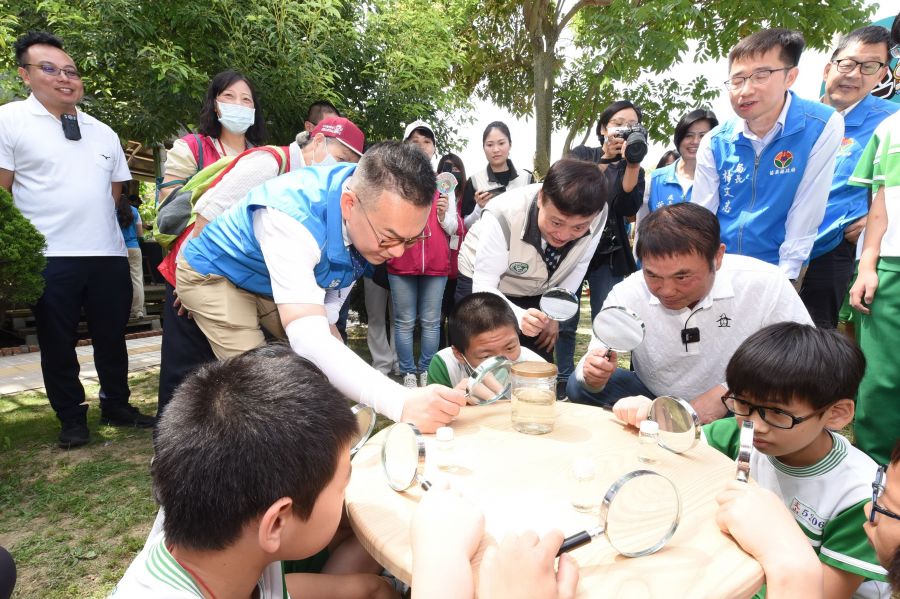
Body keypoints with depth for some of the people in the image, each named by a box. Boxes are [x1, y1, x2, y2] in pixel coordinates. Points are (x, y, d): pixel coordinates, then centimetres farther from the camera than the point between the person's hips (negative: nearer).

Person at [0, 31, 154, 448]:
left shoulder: (103, 132, 15)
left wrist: (104, 232, 10)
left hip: (109, 256, 4)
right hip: (49, 258, -4)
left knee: (112, 337, 13)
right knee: (57, 343, 8)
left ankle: (116, 407, 29)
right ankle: (72, 420, 22)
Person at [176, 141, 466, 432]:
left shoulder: (379, 197, -20)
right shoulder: (291, 217, -42)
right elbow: (308, 340, -51)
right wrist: (401, 403, -61)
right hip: (216, 273, -5)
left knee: (332, 371, 1)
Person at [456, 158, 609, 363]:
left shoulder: (598, 216, -24)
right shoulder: (503, 216, -36)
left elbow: (578, 266, -5)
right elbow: (483, 287, -30)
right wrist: (519, 317, -48)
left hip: (536, 293, 3)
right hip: (482, 286, -3)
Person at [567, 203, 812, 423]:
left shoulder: (767, 285, -20)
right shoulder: (625, 295, -17)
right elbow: (596, 368, -9)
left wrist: (729, 393, -26)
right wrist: (593, 374, -34)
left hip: (735, 413, -1)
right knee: (580, 385, -21)